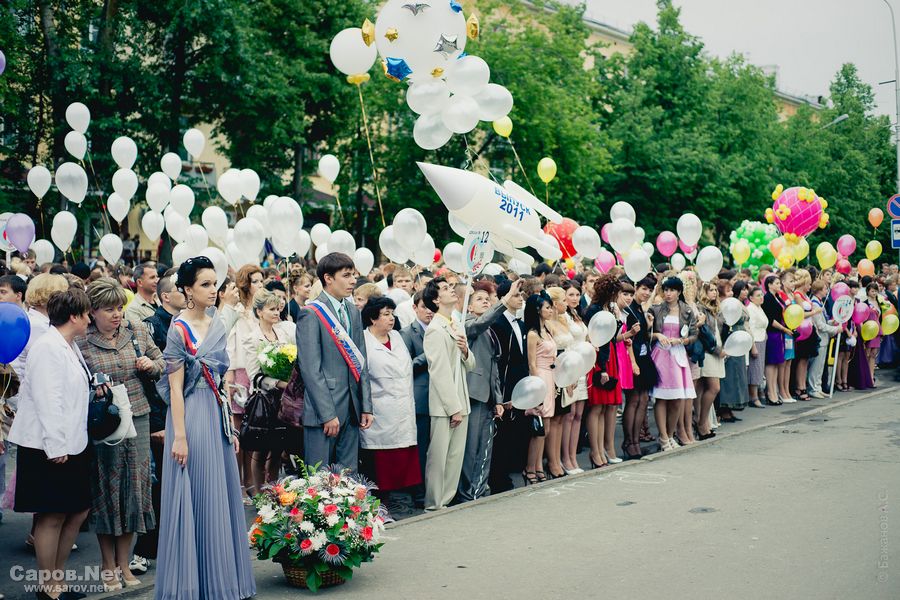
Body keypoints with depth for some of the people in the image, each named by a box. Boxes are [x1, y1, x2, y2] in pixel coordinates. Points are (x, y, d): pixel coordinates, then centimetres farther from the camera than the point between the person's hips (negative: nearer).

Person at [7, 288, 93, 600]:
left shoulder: (70, 346, 13)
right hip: (49, 448, -9)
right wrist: (55, 446, -21)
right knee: (52, 515, -1)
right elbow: (47, 400, -20)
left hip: (72, 444, 10)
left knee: (78, 510, 12)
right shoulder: (48, 348, -15)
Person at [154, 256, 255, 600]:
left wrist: (230, 427, 14)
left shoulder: (218, 326, 10)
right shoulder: (179, 329, -9)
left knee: (221, 497, 11)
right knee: (194, 497, 0)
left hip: (217, 415, 7)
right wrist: (179, 436, -17)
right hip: (192, 416, -7)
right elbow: (175, 387, -12)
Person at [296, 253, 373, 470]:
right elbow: (311, 369, -13)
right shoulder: (311, 314, -9)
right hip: (323, 408, -7)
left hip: (352, 408, 7)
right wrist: (327, 414, -16)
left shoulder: (353, 312, 14)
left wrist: (366, 406, 10)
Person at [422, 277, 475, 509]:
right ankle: (433, 504, 6)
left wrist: (465, 351, -5)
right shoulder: (435, 330, -11)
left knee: (456, 455, 11)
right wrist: (454, 409, -15)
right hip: (444, 405, -8)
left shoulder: (457, 327, 15)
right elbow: (440, 373, -15)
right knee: (439, 456, -2)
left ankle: (447, 500, 19)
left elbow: (469, 366, 17)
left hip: (460, 402, 8)